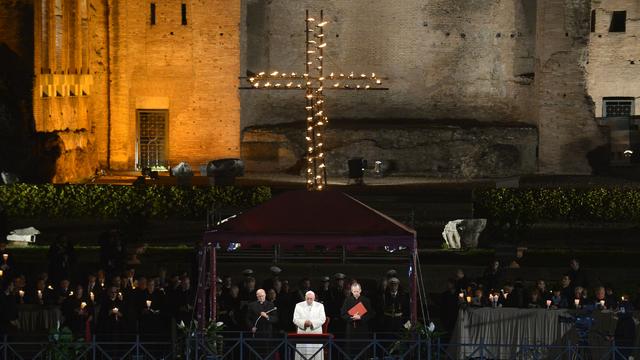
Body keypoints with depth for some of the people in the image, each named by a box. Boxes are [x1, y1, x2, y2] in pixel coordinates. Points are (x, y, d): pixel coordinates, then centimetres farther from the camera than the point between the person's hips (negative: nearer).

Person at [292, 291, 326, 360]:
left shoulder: (320, 306, 8)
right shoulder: (299, 306, 7)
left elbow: (322, 319, 0)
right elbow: (295, 319, 2)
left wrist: (312, 323, -16)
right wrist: (304, 322, -17)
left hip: (316, 333, 0)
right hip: (303, 333, 0)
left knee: (316, 354, -5)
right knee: (302, 354, -5)